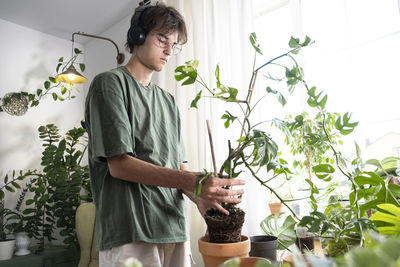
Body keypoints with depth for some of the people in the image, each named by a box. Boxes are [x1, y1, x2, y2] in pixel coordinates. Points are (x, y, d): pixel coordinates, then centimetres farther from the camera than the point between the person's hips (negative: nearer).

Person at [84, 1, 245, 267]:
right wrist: (192, 182, -23)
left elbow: (177, 166, 12)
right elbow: (119, 164, -14)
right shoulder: (110, 83, -3)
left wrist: (200, 197, -9)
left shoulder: (168, 101, 17)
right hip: (130, 235, -5)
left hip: (174, 230, 6)